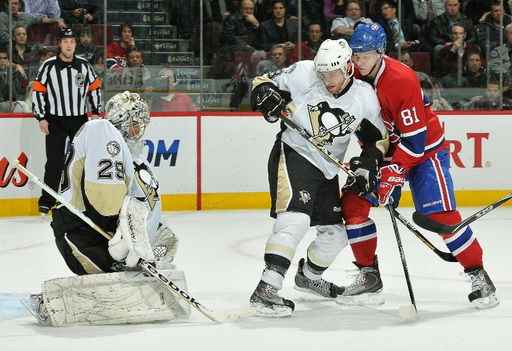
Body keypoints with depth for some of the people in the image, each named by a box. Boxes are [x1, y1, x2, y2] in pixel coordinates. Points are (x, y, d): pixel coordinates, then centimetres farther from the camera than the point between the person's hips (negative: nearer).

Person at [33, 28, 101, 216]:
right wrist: (41, 118, -8)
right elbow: (38, 91, -5)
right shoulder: (48, 66, -7)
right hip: (55, 121, -3)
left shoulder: (84, 65, 2)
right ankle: (47, 201, 0)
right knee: (54, 162, -6)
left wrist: (96, 112, 6)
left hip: (80, 119, 3)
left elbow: (94, 87, 12)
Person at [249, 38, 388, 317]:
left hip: (327, 169, 6)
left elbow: (377, 137, 9)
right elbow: (263, 83, -5)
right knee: (295, 219, -27)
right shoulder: (304, 74, -14)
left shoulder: (365, 97, -3)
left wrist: (368, 163, -6)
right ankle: (266, 290, -33)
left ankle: (309, 276, 45)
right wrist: (267, 96, -27)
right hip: (293, 156, -6)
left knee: (335, 234, 15)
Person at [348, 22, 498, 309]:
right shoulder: (353, 74, -9)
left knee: (440, 214, -19)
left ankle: (478, 275, -7)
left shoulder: (402, 79, -29)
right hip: (384, 146, 7)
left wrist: (391, 177, -29)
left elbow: (414, 139, -28)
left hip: (425, 148, -7)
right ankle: (368, 273, 9)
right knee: (353, 202, -4)